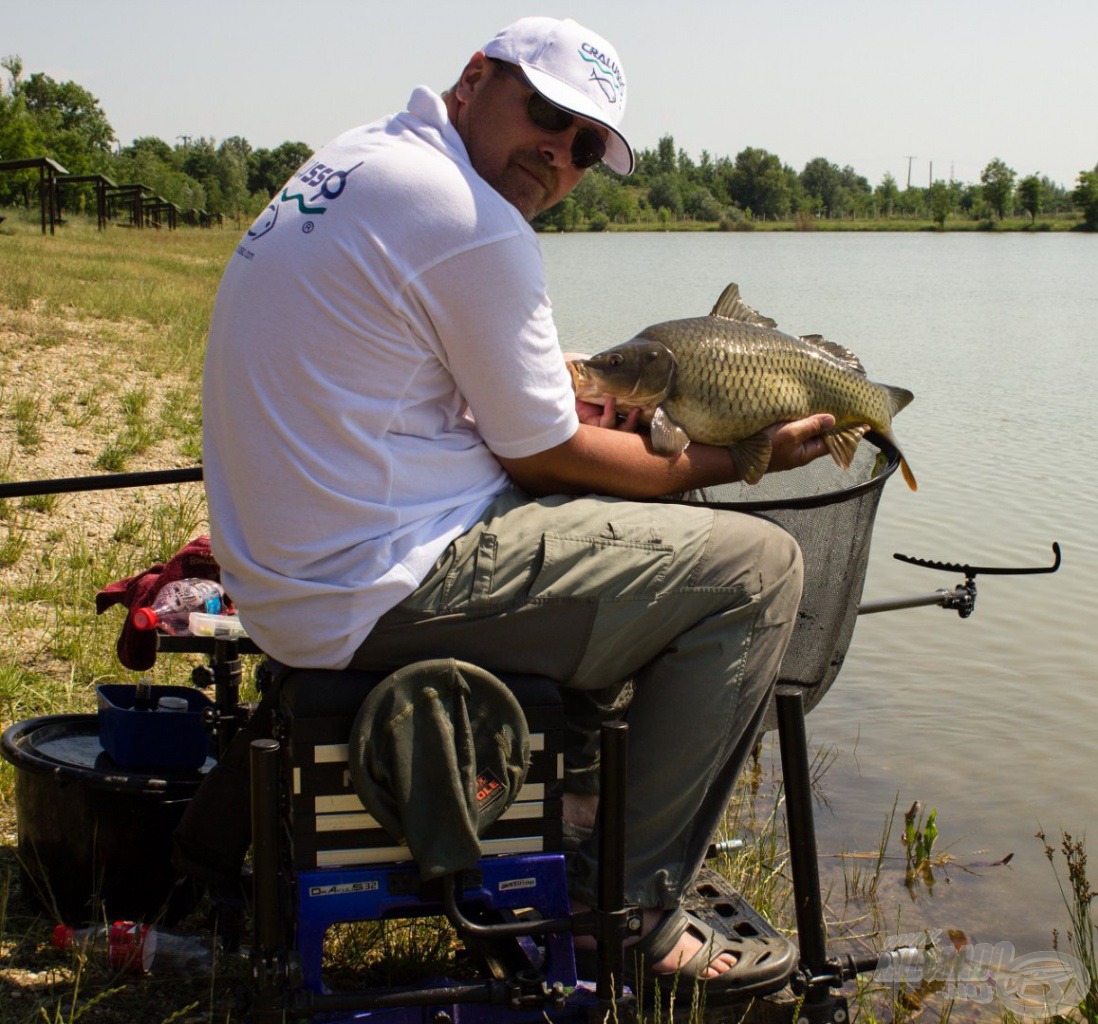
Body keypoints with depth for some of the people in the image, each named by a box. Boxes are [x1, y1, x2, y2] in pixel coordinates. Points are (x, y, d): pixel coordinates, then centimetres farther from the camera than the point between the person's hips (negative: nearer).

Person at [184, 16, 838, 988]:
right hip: (377, 593, -10)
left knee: (604, 515, 28)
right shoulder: (475, 225, -17)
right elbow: (546, 461, -9)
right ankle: (624, 905, 0)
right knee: (757, 566, -7)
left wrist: (564, 402, 13)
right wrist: (741, 458, 3)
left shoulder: (352, 160, 13)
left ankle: (567, 794, 28)